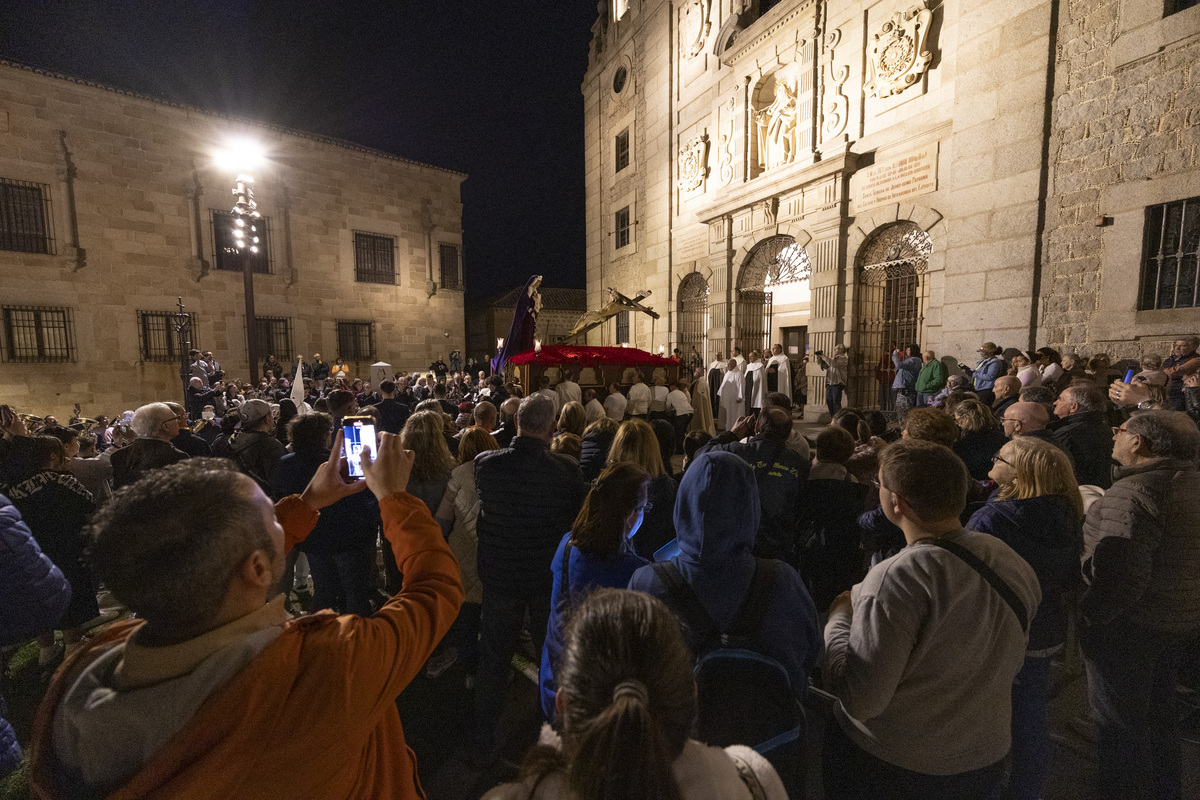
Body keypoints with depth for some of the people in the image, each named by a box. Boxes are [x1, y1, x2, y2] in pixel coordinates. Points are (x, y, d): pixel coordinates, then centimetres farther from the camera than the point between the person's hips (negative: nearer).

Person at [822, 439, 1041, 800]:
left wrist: (839, 616, -16)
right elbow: (1013, 664, 8)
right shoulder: (1014, 563, -8)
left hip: (889, 770, -6)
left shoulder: (898, 579, -32)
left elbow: (860, 700, -29)